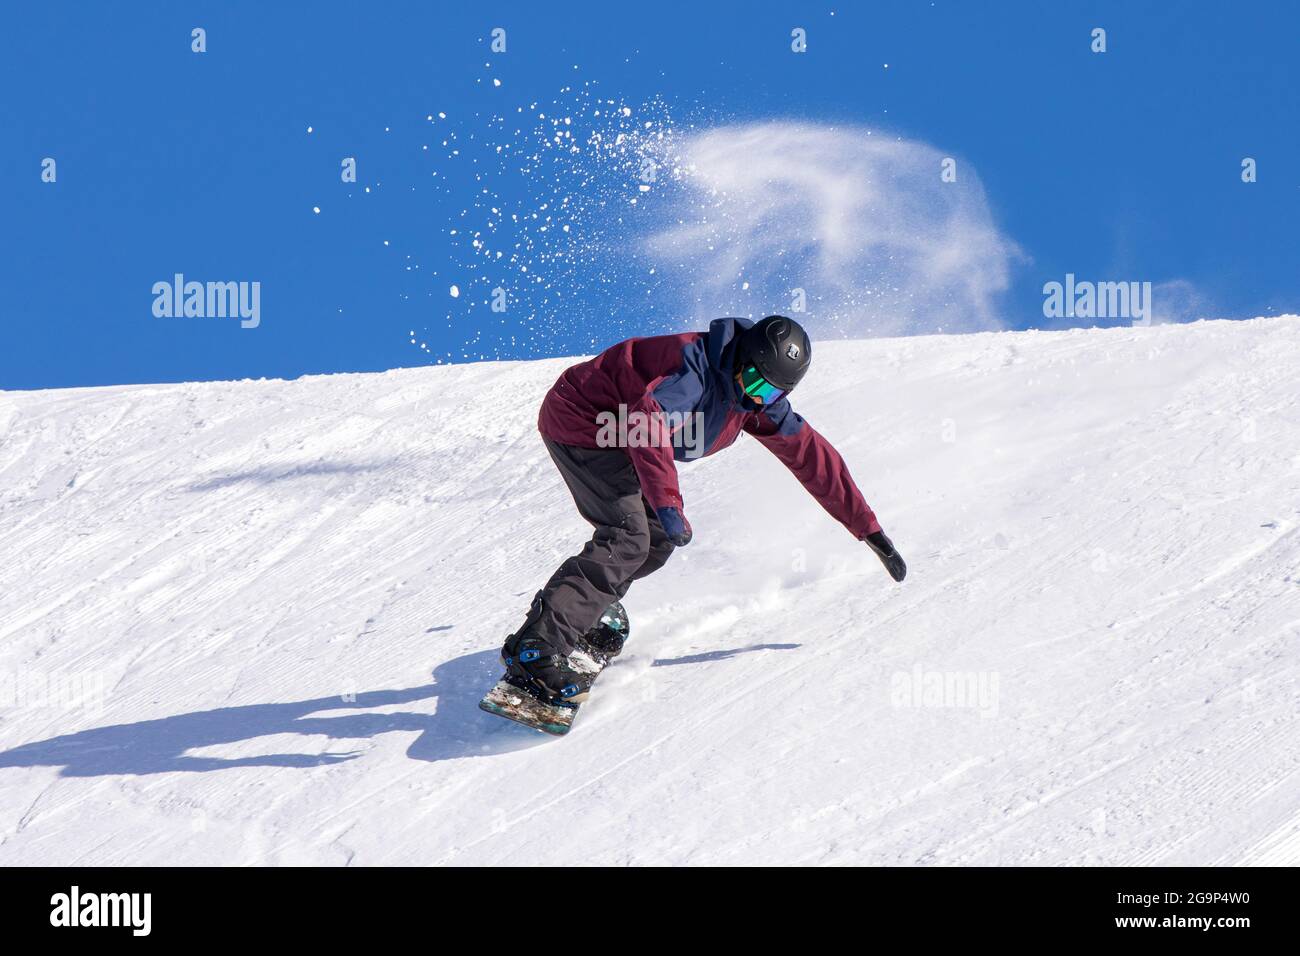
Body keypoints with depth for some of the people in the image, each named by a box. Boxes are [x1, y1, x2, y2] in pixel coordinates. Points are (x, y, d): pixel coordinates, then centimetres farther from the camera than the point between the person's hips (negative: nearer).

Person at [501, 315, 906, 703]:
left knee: (658, 540, 7)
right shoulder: (699, 367, -29)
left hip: (611, 435, 10)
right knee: (628, 539, -21)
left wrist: (868, 529, 5)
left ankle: (577, 616, 19)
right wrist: (667, 503, -53)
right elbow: (648, 421, -44)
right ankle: (535, 648, -28)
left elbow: (810, 454, 4)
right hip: (577, 422, -9)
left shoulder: (759, 401, -2)